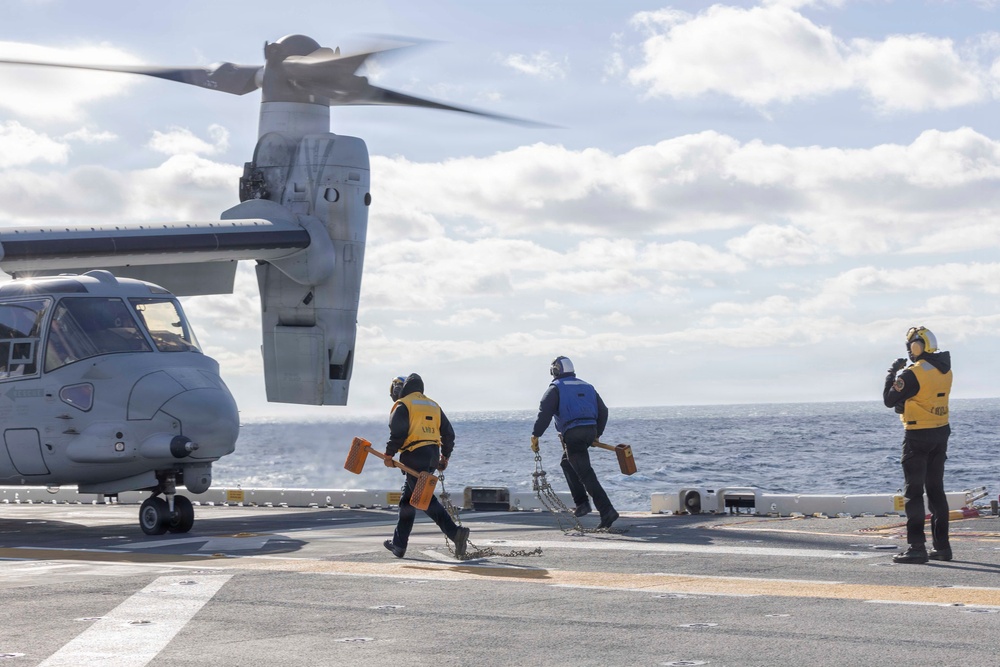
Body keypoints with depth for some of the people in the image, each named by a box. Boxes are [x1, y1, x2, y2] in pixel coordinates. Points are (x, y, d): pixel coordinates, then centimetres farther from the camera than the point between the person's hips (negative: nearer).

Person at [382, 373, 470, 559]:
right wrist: (445, 457, 24)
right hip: (432, 456, 8)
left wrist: (389, 455, -6)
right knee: (407, 499, 17)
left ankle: (455, 532, -28)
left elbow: (397, 432, -14)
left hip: (414, 457, -8)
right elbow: (448, 433, 17)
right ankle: (399, 545, 21)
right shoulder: (433, 406, 19)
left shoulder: (402, 405, -2)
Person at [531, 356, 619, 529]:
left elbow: (544, 413, -9)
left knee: (586, 474, -8)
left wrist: (535, 435, -6)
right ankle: (581, 503, 19)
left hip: (572, 433, -7)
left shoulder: (556, 388, 3)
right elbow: (603, 411, 21)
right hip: (590, 431, 7)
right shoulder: (587, 387, 21)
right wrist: (597, 434, 29)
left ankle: (607, 511, -17)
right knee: (567, 463, 27)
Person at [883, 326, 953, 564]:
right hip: (941, 433, 7)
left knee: (913, 492, -3)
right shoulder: (944, 370, 6)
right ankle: (942, 546, 17)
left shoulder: (913, 374, -19)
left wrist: (892, 374, 1)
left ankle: (916, 547, -7)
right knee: (936, 490, 14)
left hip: (917, 437, -7)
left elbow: (889, 400, -12)